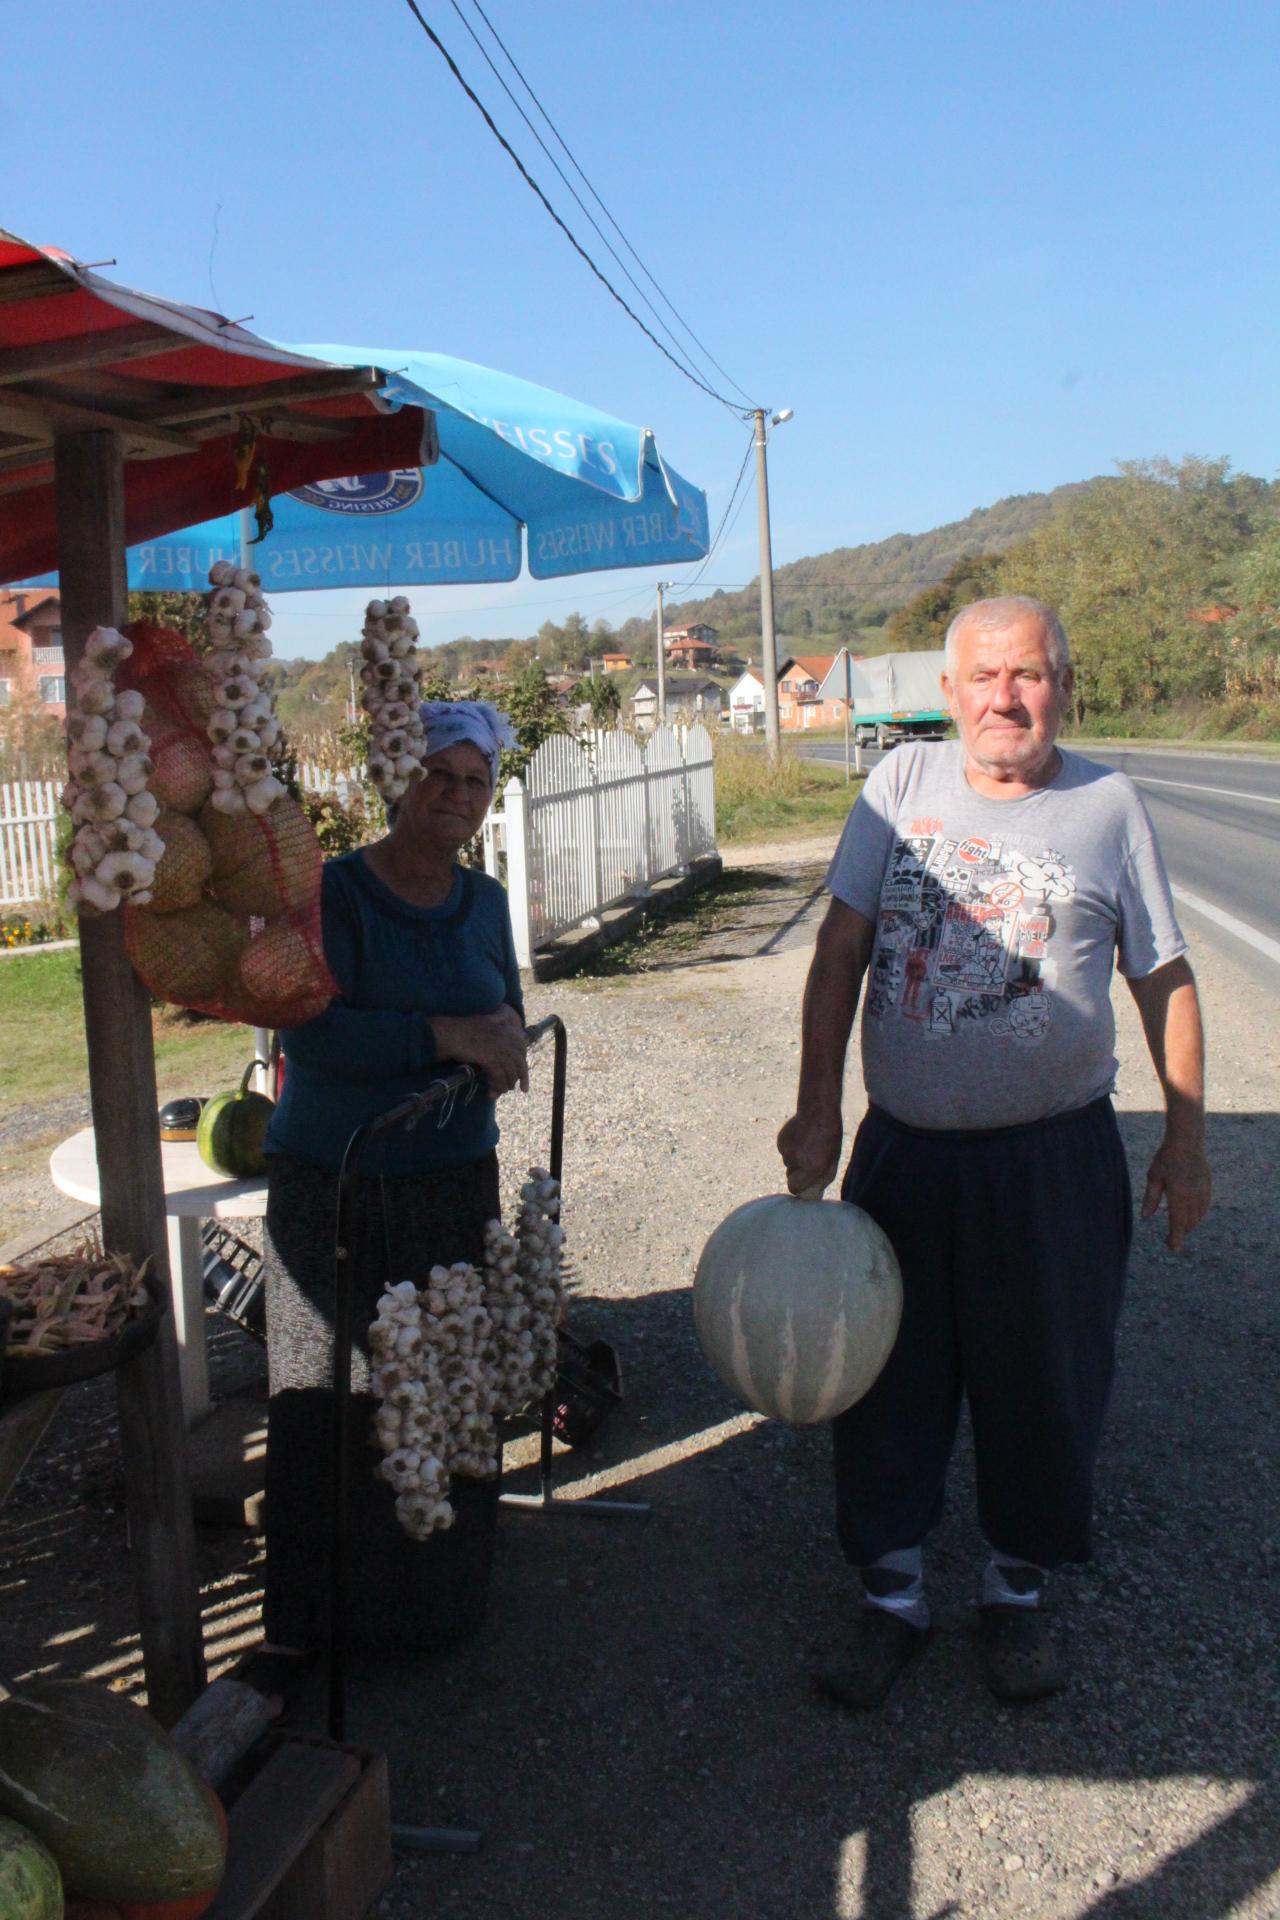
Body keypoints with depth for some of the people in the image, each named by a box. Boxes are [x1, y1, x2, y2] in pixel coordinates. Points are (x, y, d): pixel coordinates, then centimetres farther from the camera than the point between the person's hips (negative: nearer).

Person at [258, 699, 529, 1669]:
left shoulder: (483, 900, 6)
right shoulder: (333, 892, -12)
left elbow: (507, 1011, 16)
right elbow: (313, 1033, -24)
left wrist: (504, 1038, -7)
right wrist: (453, 1035, -26)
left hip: (454, 1180, 5)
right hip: (332, 1186, -5)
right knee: (330, 1396, 4)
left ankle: (445, 1578, 32)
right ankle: (310, 1608, 21)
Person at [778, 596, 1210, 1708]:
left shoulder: (1108, 806, -1)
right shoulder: (903, 783, 1)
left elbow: (1165, 980, 5)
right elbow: (840, 952, 1)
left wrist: (1186, 1139, 4)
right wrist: (818, 1110, -4)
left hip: (1055, 1157, -1)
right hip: (904, 1148, 1)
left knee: (1043, 1383, 11)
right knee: (889, 1375, 9)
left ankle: (1018, 1589, 33)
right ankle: (893, 1594, 28)